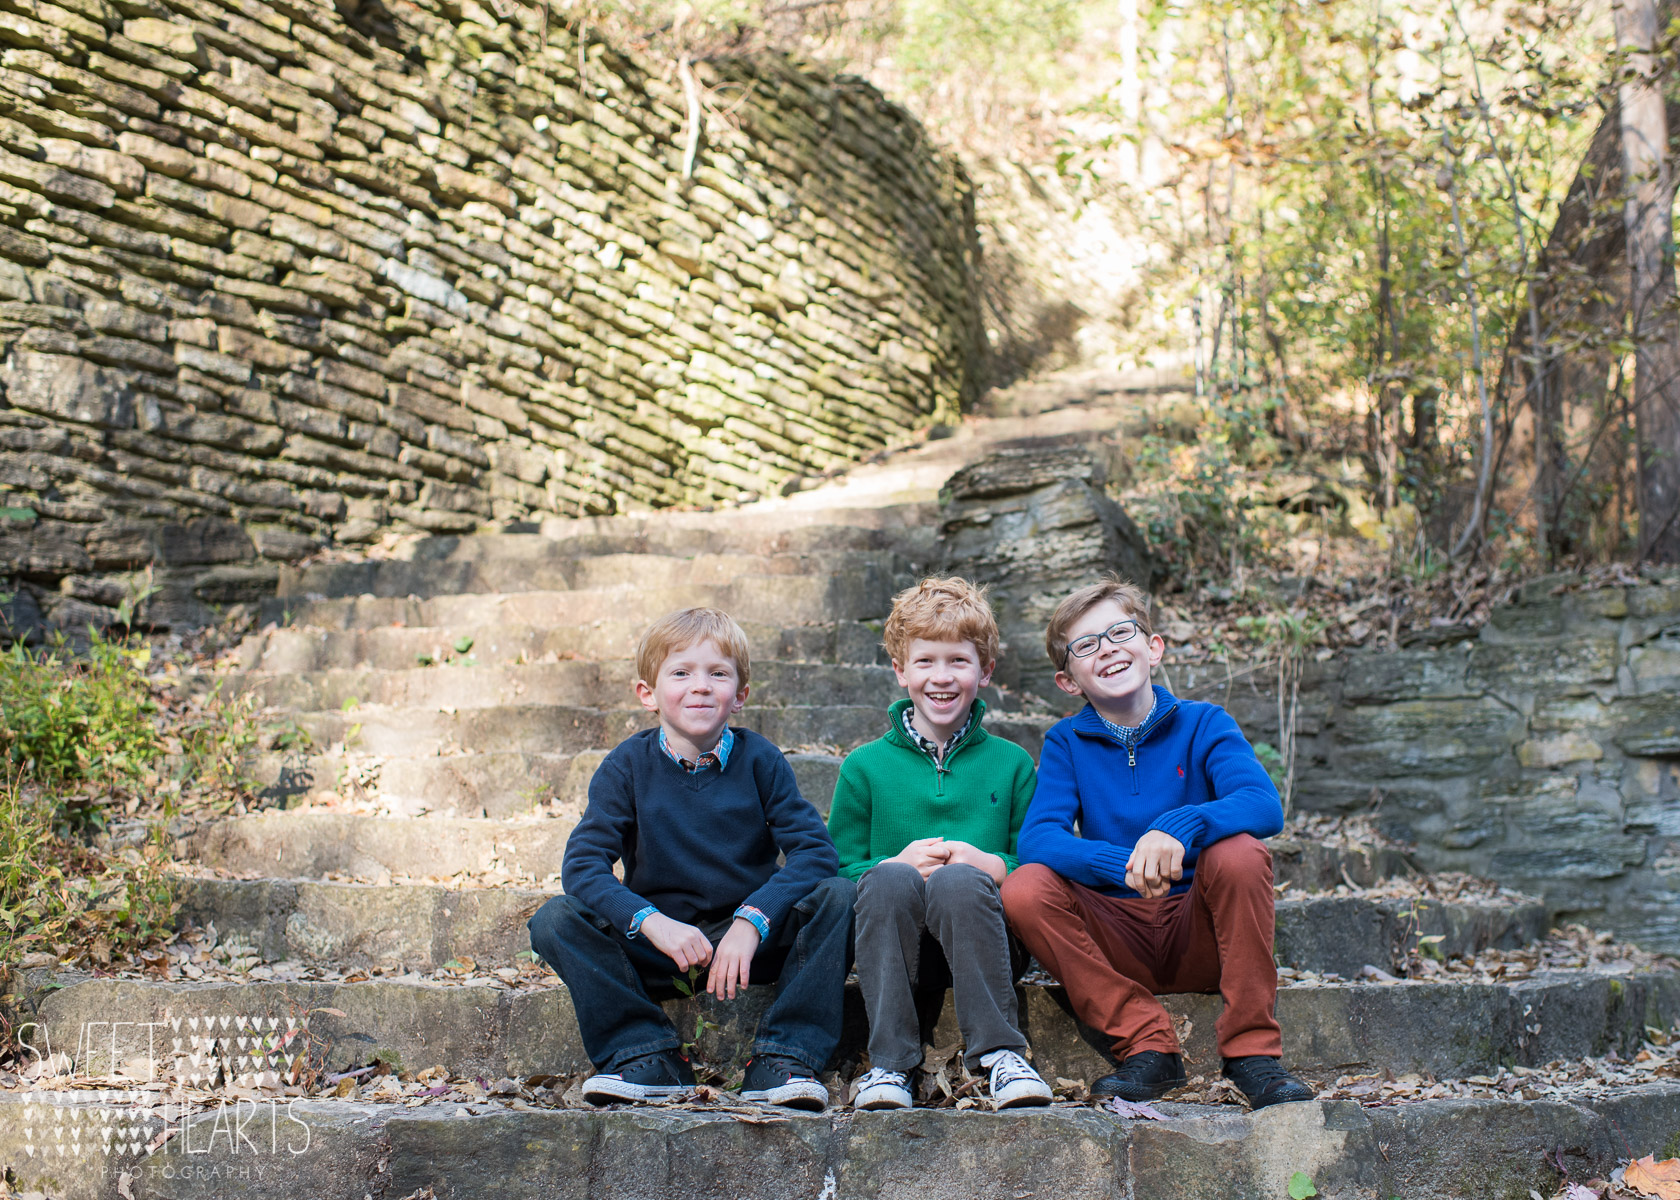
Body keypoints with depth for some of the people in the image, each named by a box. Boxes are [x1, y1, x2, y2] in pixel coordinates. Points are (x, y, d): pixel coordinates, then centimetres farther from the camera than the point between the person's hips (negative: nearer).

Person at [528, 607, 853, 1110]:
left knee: (837, 897, -24)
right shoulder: (627, 766, -4)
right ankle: (644, 1054, -16)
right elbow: (582, 864, -13)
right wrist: (653, 923, -29)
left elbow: (815, 851, -13)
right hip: (657, 945, 0)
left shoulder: (759, 760, -4)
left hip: (752, 941, 0)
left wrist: (751, 922, -27)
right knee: (555, 922, -22)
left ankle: (783, 1058, -20)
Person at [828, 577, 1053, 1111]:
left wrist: (991, 865, -13)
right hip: (897, 947, 1)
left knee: (959, 879, -33)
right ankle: (889, 1062, -29)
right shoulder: (865, 766, 12)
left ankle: (998, 1052, -29)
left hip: (983, 937, -1)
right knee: (888, 879, -32)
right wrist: (899, 864, -12)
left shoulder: (1011, 763, 13)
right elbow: (836, 870, 7)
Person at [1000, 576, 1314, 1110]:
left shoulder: (1202, 724, 0)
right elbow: (1035, 839, -14)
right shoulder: (1067, 743, 4)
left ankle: (1251, 1049, -18)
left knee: (1238, 852, -29)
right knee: (1024, 890, -24)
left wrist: (1179, 827, -39)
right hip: (1117, 941, 1)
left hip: (1201, 934, -1)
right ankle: (1149, 1046, -17)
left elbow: (1264, 806, -19)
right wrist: (1125, 866, -32)